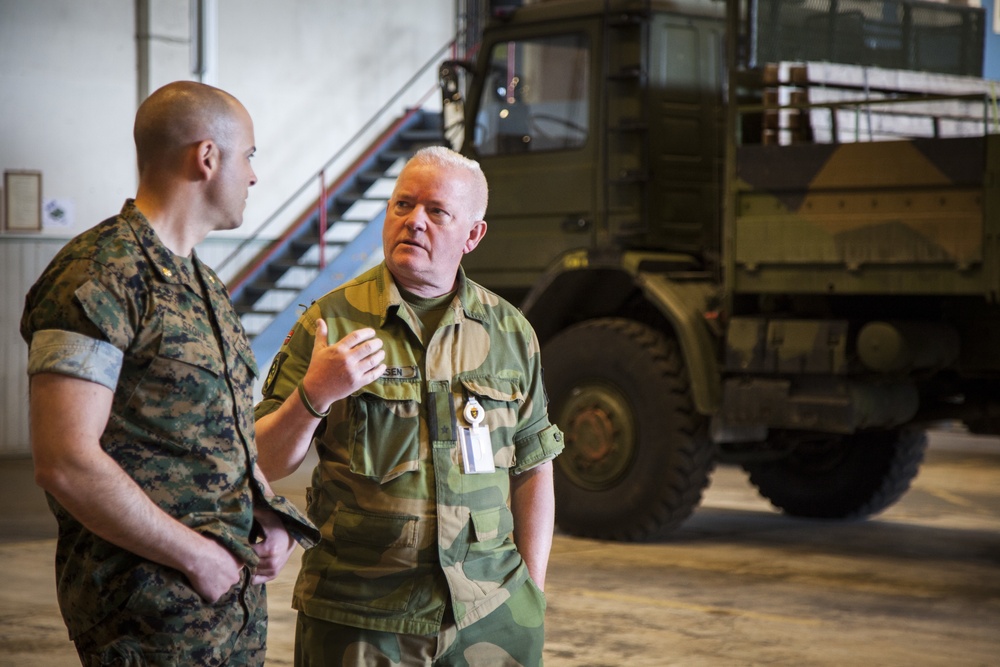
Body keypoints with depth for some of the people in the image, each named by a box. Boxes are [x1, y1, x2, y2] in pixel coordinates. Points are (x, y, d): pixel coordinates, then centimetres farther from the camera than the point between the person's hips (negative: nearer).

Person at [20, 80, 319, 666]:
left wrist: (271, 519, 5)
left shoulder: (205, 286, 15)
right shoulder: (99, 278, -14)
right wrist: (197, 556, -17)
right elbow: (66, 463, -23)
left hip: (237, 594, 8)